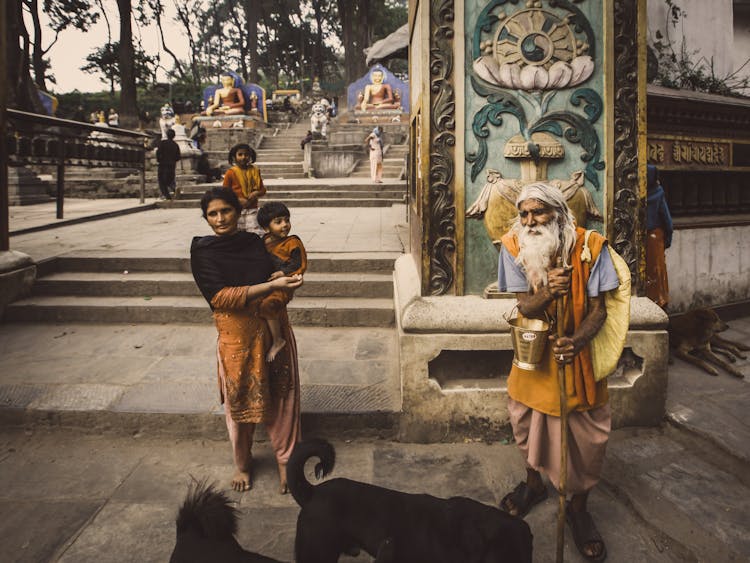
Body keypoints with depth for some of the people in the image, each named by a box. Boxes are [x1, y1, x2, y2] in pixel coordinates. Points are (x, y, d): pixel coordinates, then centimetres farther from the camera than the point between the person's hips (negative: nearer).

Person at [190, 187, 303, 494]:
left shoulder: (256, 242, 6)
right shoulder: (203, 250, -6)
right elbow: (219, 297, -16)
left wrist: (283, 278, -9)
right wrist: (270, 285, -21)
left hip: (274, 327, 3)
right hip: (236, 333, -3)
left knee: (281, 395, 4)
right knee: (239, 399, 9)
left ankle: (285, 461, 21)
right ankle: (242, 464, 31)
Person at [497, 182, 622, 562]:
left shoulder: (590, 246, -18)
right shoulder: (514, 247, -12)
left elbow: (598, 309, -16)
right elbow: (524, 307, -14)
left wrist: (577, 342, -35)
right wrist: (548, 292, -36)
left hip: (578, 350, -2)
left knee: (586, 433, 4)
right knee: (527, 419, 17)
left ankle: (578, 507, 29)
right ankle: (533, 484, 45)